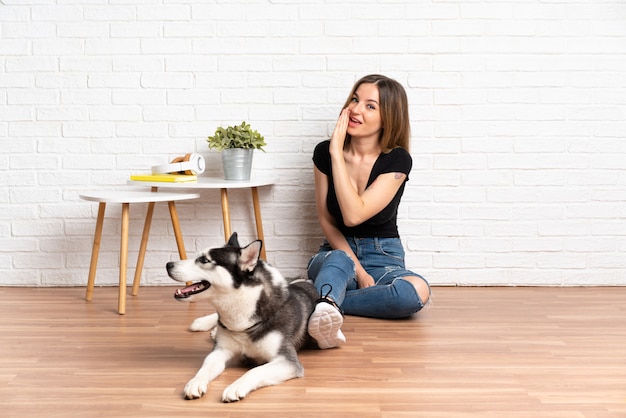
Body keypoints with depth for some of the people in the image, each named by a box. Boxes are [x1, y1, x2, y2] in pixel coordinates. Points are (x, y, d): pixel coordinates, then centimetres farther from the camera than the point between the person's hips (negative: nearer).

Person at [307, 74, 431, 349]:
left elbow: (353, 216, -24)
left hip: (382, 258, 0)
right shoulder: (324, 152, -4)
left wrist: (337, 154, -24)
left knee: (418, 291, -34)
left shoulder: (397, 160, -12)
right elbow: (326, 219, -1)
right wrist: (356, 269, -15)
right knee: (337, 262, -37)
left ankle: (322, 303, -31)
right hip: (337, 251, 1)